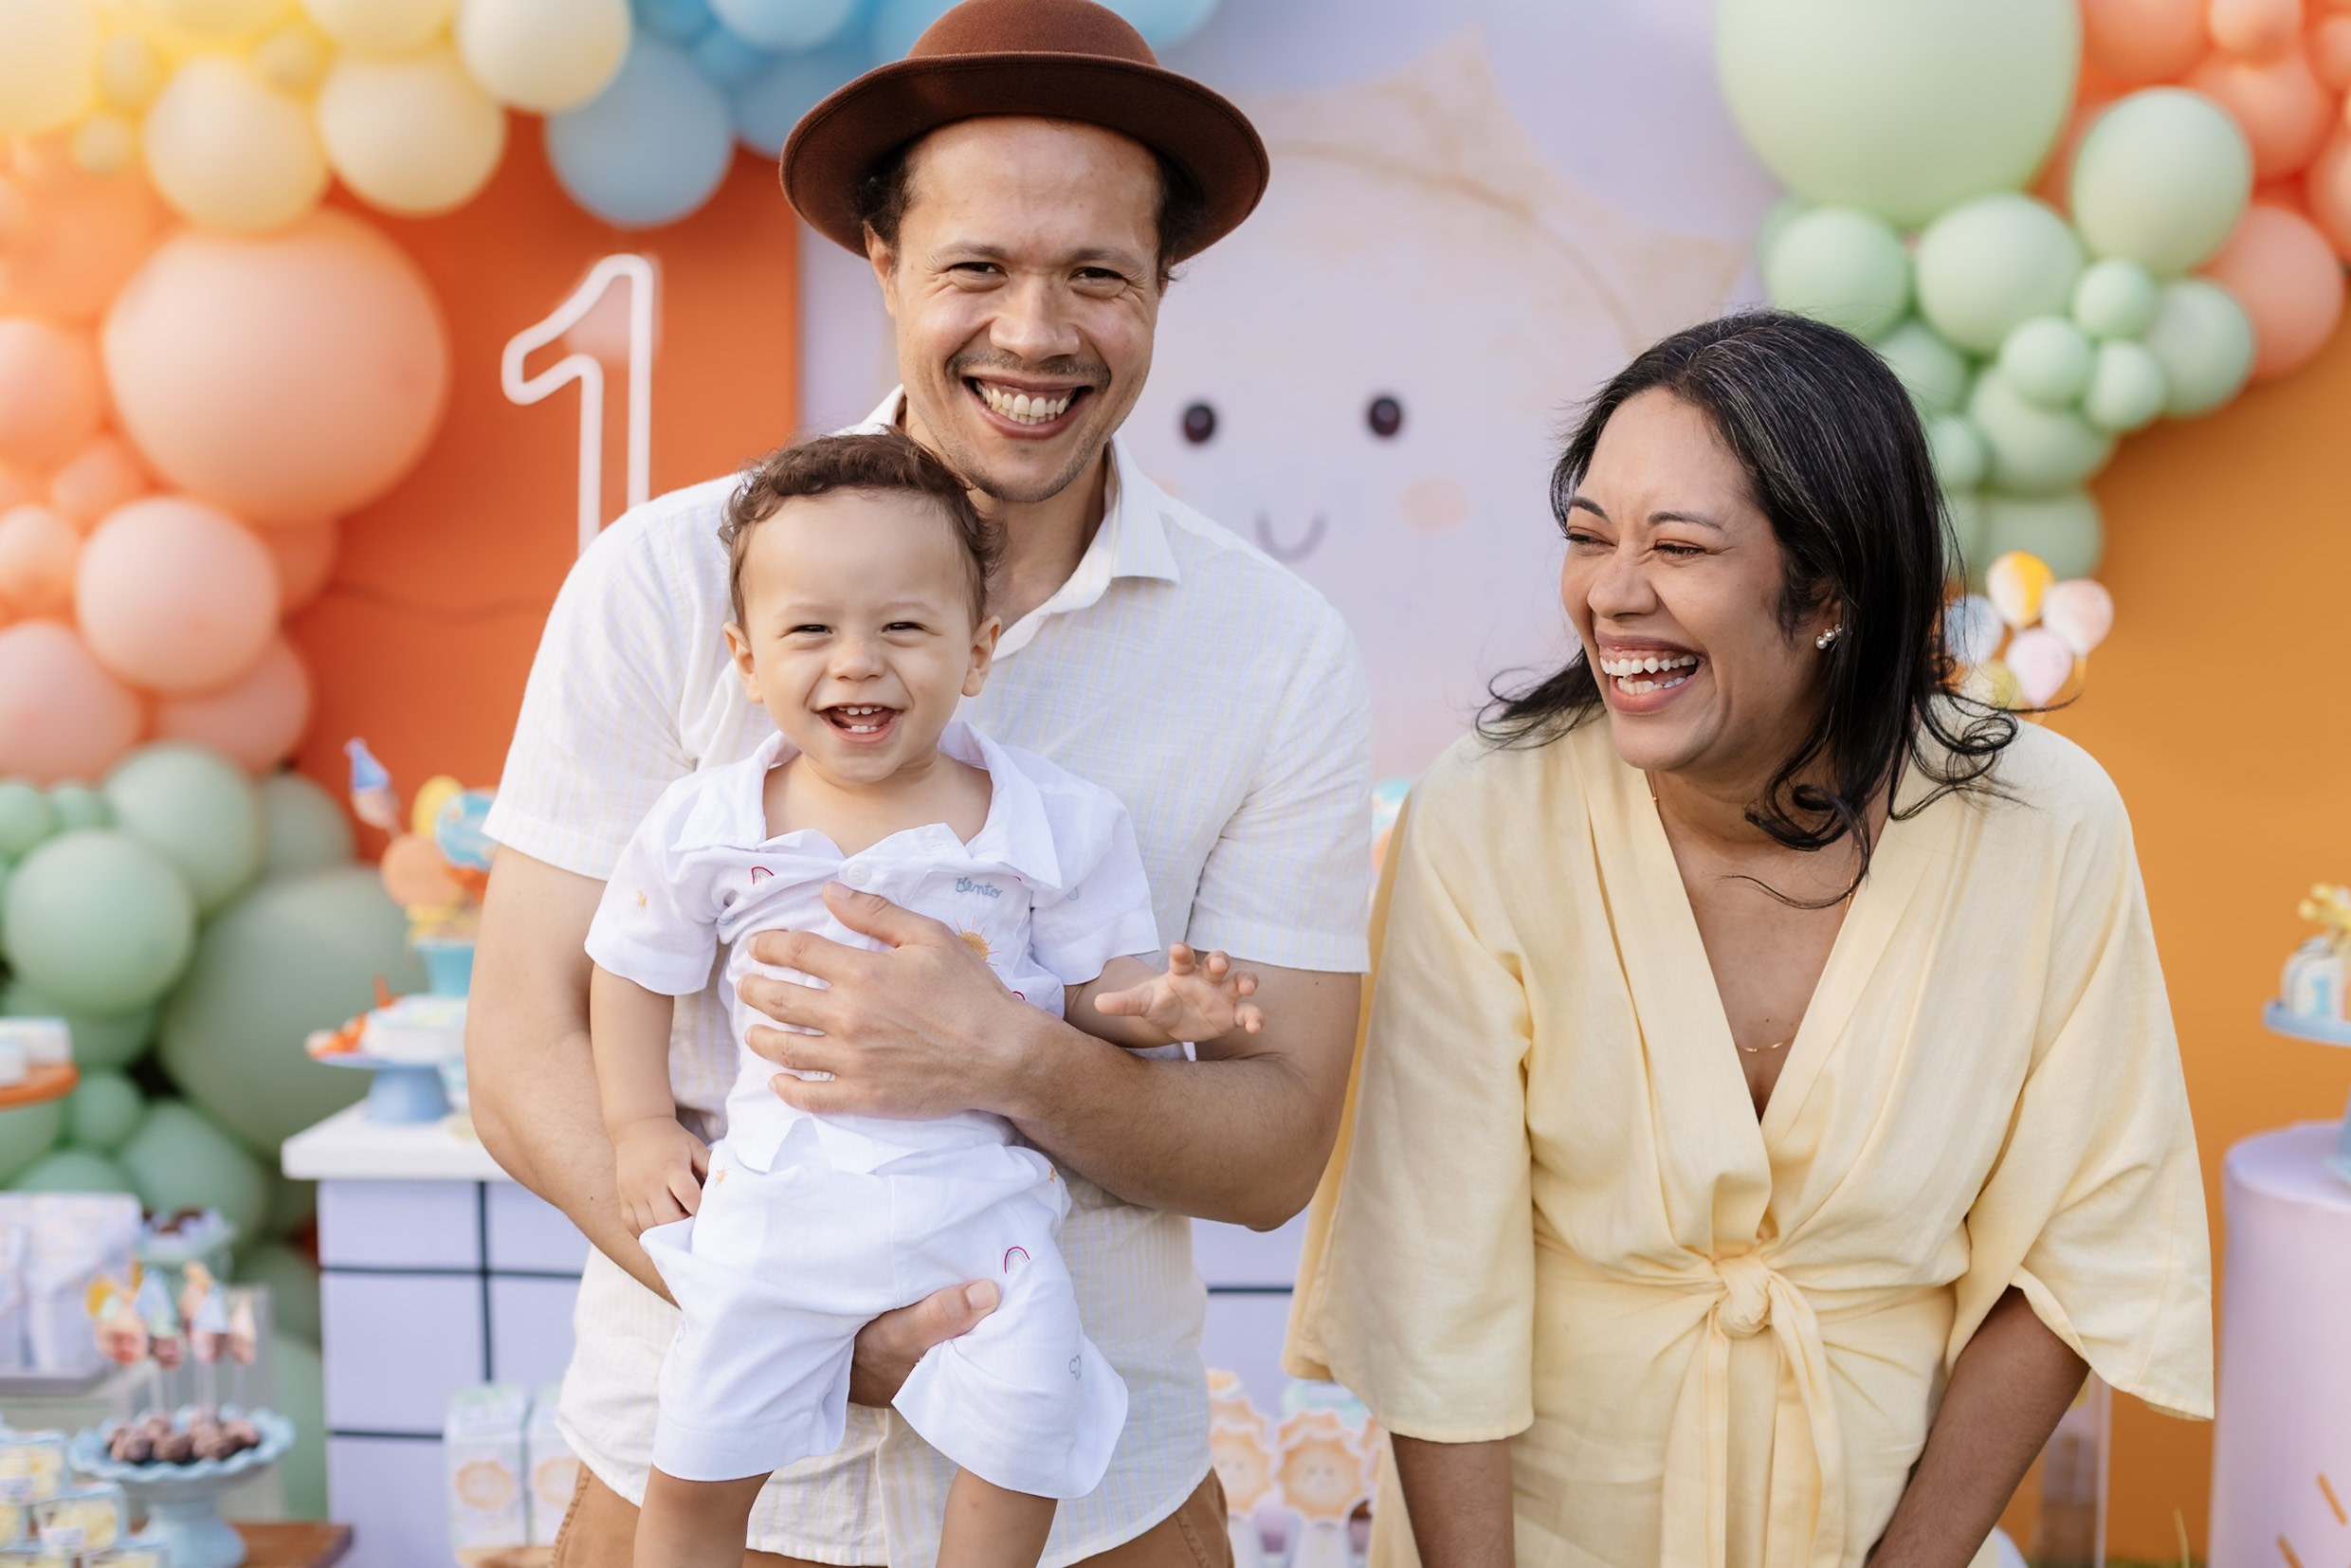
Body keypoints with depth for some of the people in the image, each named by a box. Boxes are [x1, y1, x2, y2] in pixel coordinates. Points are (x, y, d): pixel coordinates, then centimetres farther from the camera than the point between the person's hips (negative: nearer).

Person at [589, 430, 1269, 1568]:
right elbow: (634, 971, 11)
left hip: (978, 1204, -1)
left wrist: (1153, 1007, -21)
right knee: (694, 1467, 7)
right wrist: (640, 1127, 5)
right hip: (775, 1205, 1)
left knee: (1024, 1436, -9)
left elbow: (1094, 986, 0)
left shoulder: (1053, 824, -7)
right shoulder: (707, 825, -3)